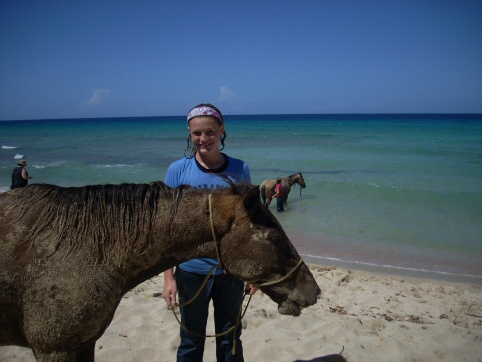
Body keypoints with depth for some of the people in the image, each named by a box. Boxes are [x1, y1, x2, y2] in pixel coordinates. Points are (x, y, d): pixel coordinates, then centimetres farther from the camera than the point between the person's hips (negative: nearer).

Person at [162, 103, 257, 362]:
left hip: (231, 270, 1)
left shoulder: (239, 170, -5)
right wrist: (168, 277, -7)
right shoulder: (178, 170, -8)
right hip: (191, 271, -1)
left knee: (230, 340, 19)